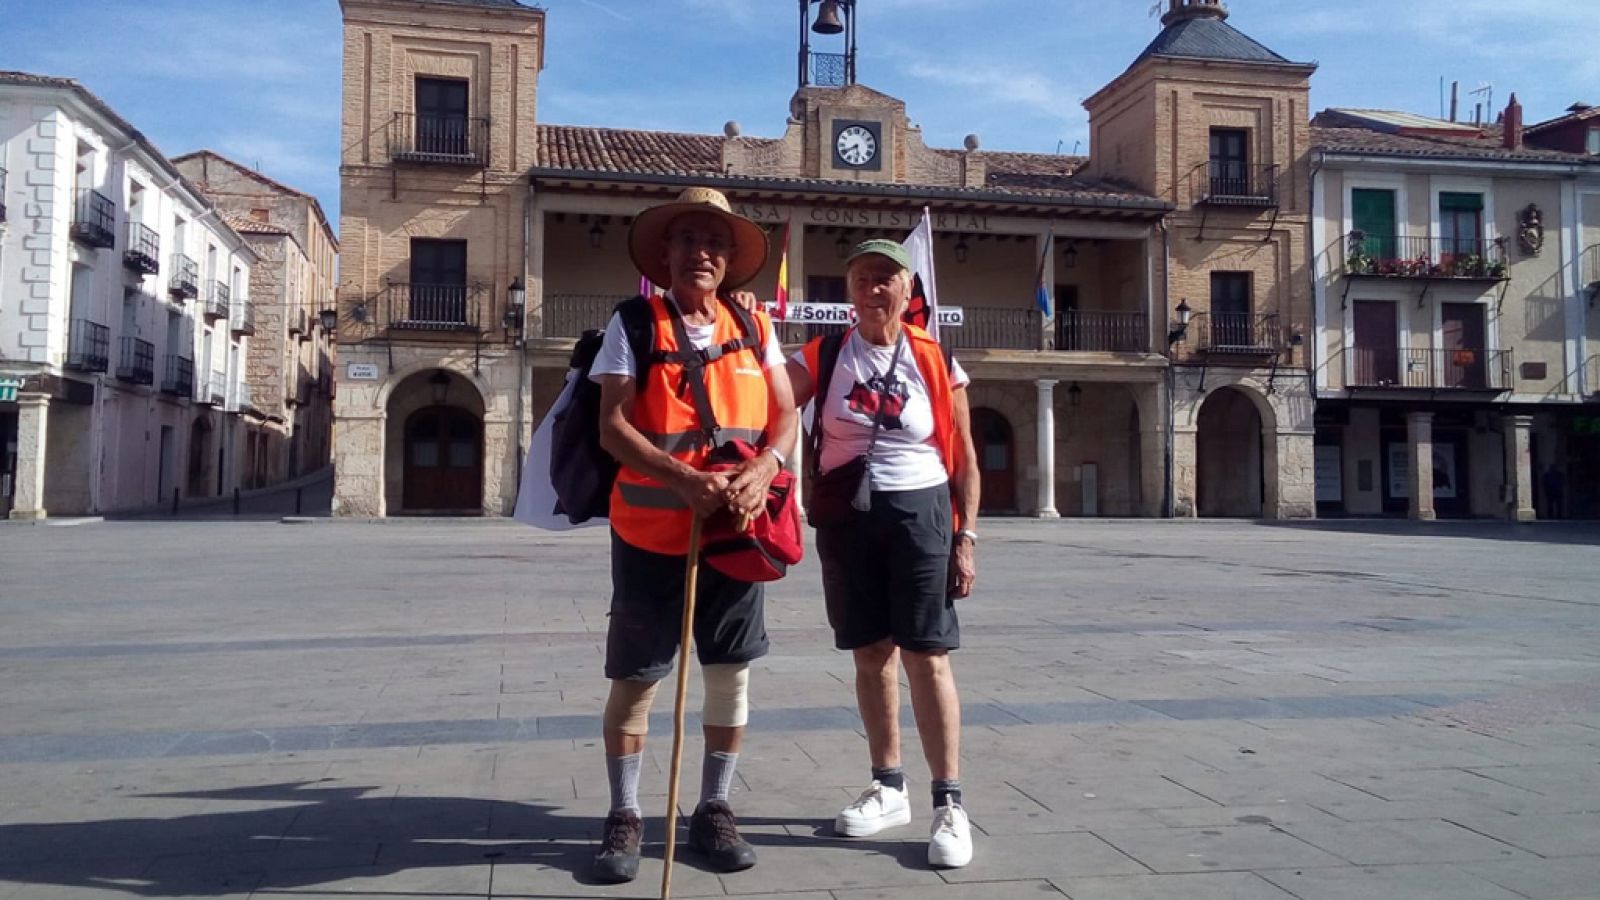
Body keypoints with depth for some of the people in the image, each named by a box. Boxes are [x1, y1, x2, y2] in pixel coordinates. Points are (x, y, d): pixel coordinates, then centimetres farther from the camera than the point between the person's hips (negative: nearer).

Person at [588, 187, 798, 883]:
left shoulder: (754, 328, 7)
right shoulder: (633, 324, -3)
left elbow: (786, 416, 4)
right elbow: (612, 427, -11)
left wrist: (761, 471, -17)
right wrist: (685, 479, -24)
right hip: (651, 532, -3)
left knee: (731, 672, 10)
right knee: (635, 678, 5)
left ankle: (714, 811, 27)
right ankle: (624, 818, 22)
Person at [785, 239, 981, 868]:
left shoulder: (936, 363, 0)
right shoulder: (821, 357, 2)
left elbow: (964, 459, 3)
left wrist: (966, 538, -1)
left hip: (919, 512, -2)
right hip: (846, 515, 2)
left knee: (926, 654, -5)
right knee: (871, 653, 10)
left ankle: (950, 803, 5)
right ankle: (889, 787, 25)